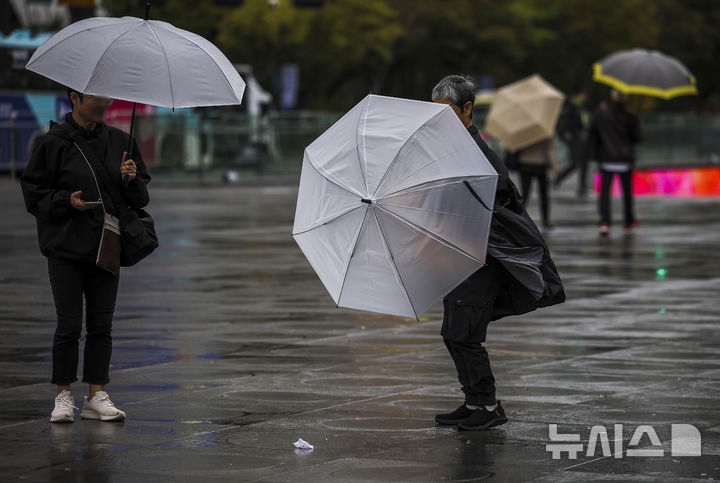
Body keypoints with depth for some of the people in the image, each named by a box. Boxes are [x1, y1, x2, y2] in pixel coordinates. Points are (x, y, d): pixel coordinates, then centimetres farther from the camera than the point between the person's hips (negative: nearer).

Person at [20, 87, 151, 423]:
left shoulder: (118, 141, 8)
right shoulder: (53, 143, -4)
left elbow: (140, 197, 12)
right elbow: (33, 190, -3)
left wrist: (131, 180, -9)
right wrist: (66, 200, -17)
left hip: (106, 247, 4)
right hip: (66, 247, -4)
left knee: (101, 324, 4)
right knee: (69, 325, -4)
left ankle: (97, 396, 10)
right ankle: (63, 396, 7)